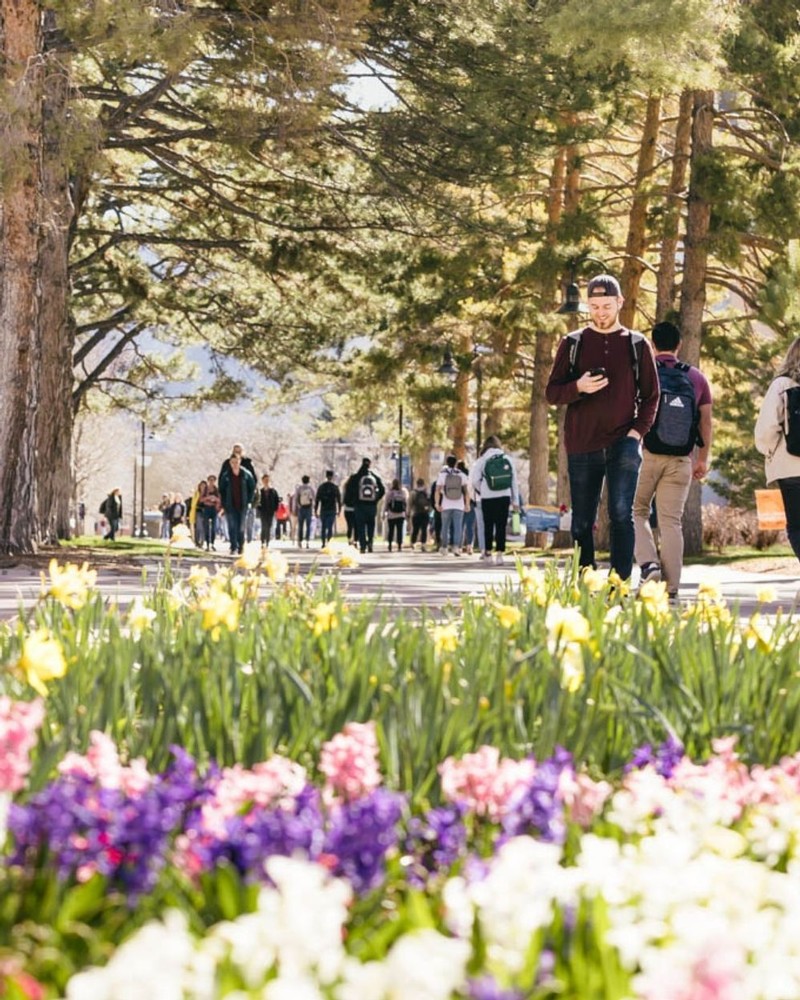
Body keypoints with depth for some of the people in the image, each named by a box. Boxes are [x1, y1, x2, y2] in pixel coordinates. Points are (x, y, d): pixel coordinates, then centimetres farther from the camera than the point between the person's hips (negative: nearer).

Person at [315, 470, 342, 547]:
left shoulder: (321, 487, 1)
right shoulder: (335, 487, -2)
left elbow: (317, 499, 1)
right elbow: (339, 500, 0)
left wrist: (315, 510, 5)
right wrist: (339, 510, 8)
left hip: (323, 510, 1)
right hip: (332, 510, -1)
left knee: (323, 528, 12)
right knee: (330, 528, -3)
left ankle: (323, 544, 12)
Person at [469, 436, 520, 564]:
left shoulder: (482, 460, -1)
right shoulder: (507, 460, 5)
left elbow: (474, 481, -4)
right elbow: (514, 481, 7)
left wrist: (481, 491, 15)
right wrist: (515, 500, 11)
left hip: (488, 497, -1)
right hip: (504, 496, 1)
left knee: (488, 526, 10)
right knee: (501, 526, 2)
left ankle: (488, 552, 18)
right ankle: (500, 553, -6)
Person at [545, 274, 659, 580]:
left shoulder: (637, 345, 8)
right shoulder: (572, 344, 8)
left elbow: (651, 394, 11)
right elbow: (552, 392, 6)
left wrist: (638, 430, -4)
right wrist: (578, 387, -14)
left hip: (623, 443, -1)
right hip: (582, 445, 2)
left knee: (621, 514, -16)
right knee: (582, 523, 6)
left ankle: (620, 583, -18)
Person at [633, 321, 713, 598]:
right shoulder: (697, 378, 8)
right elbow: (706, 422, 10)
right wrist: (703, 459, 17)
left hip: (647, 454, -2)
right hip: (680, 460, 2)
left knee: (638, 512, 14)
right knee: (671, 521, 3)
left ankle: (648, 563, -7)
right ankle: (670, 587, -1)